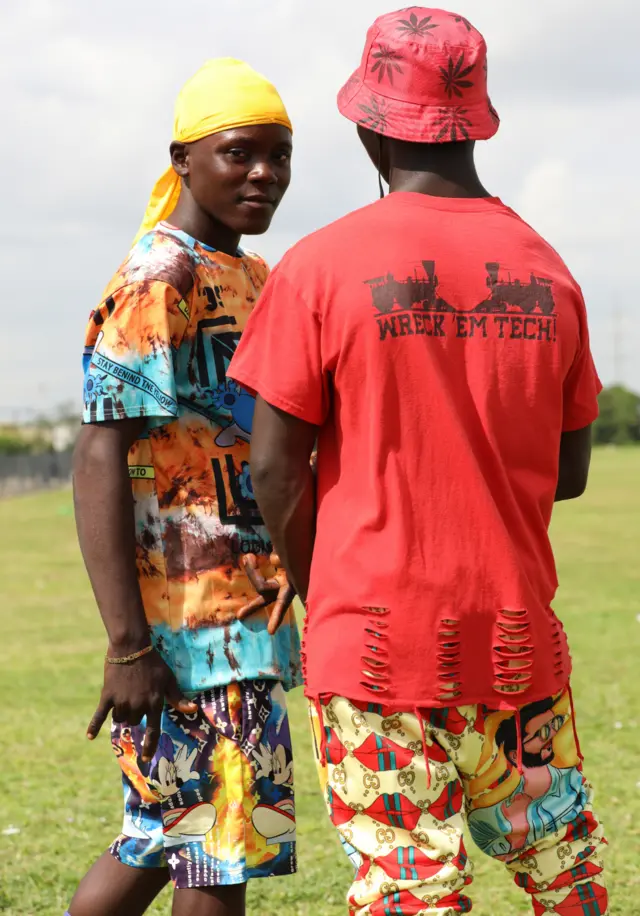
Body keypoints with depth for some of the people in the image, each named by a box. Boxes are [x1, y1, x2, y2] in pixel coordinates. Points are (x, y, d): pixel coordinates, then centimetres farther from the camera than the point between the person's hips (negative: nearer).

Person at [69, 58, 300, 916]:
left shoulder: (254, 279, 16)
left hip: (249, 611, 9)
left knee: (159, 842, 16)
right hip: (192, 621, -9)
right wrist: (128, 644, -24)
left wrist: (290, 610, 20)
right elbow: (100, 463, -19)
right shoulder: (157, 280, -13)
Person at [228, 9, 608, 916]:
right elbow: (568, 473, 8)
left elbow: (275, 466, -6)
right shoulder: (547, 271, 2)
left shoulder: (323, 267, -8)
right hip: (517, 636, 3)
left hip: (378, 635, -3)